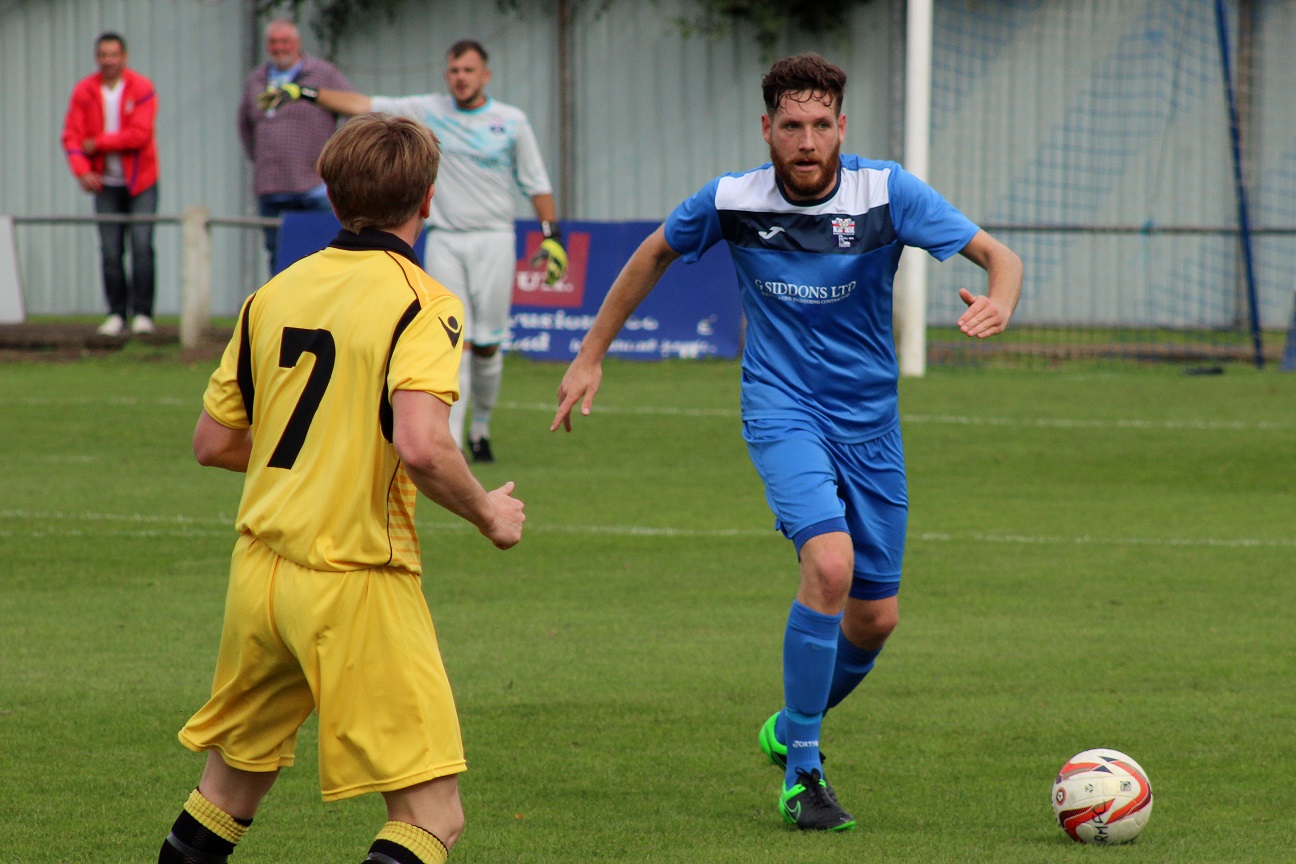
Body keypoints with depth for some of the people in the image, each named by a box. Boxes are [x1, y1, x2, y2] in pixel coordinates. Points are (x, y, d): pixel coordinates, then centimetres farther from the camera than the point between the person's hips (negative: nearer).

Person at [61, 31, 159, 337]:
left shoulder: (142, 89, -8)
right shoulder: (84, 92, 0)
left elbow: (140, 134, -17)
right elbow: (72, 136, -4)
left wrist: (98, 143, -14)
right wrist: (82, 170, -20)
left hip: (140, 184, -3)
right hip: (106, 185, 3)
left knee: (142, 245, -11)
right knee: (110, 251, 0)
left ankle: (142, 313, -8)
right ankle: (116, 314, 7)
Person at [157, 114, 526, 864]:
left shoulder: (275, 294, 9)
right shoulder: (421, 303, -10)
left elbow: (213, 442, 15)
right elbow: (420, 448, -24)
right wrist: (487, 512, -7)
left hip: (260, 570, 7)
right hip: (357, 580, -7)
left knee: (233, 782, 24)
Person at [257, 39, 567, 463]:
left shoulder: (511, 121, 4)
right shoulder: (428, 111, 5)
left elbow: (536, 184, 8)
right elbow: (363, 105, 2)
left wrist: (552, 237, -1)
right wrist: (304, 93, -5)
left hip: (493, 239, 0)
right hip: (443, 240, 0)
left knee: (486, 345, 0)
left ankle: (481, 428, 21)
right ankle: (447, 440, -10)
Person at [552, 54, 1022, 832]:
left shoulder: (886, 192, -12)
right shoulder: (732, 201, -9)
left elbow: (998, 255, -15)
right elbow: (656, 254, 10)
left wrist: (1000, 302, -39)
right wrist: (591, 356, 13)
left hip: (870, 419, 3)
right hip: (783, 411, -3)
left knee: (876, 619, 7)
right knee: (830, 561, -27)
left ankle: (793, 728, 39)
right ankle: (802, 774, -16)